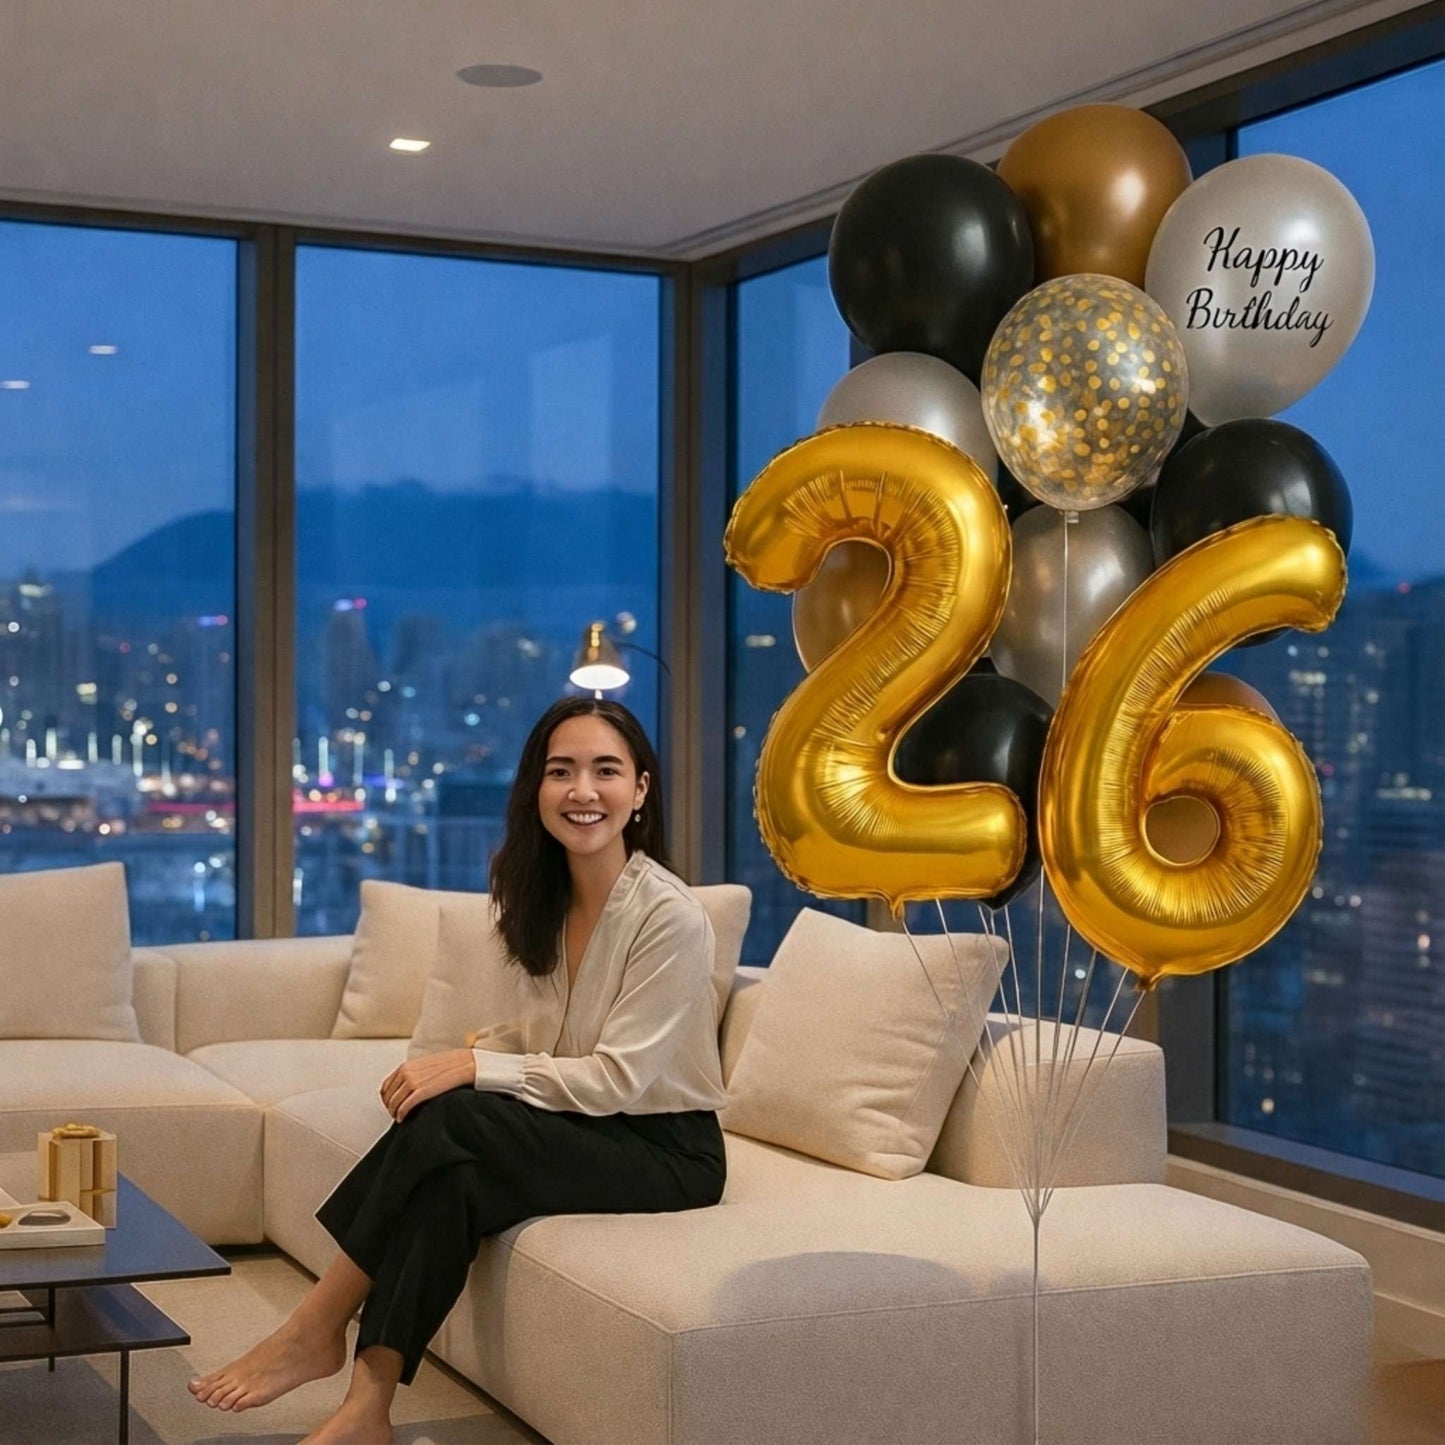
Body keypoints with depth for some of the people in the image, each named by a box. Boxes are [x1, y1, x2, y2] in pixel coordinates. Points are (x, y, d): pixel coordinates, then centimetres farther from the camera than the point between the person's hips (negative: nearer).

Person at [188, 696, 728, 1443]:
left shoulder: (670, 916, -19)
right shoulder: (538, 899, 4)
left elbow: (616, 1079, -20)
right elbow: (519, 1036, 9)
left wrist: (472, 1069, -24)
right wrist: (452, 1067, -12)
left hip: (668, 1150, -6)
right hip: (579, 1130, 6)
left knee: (450, 1120, -26)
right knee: (448, 1178, -26)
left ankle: (318, 1329, -13)